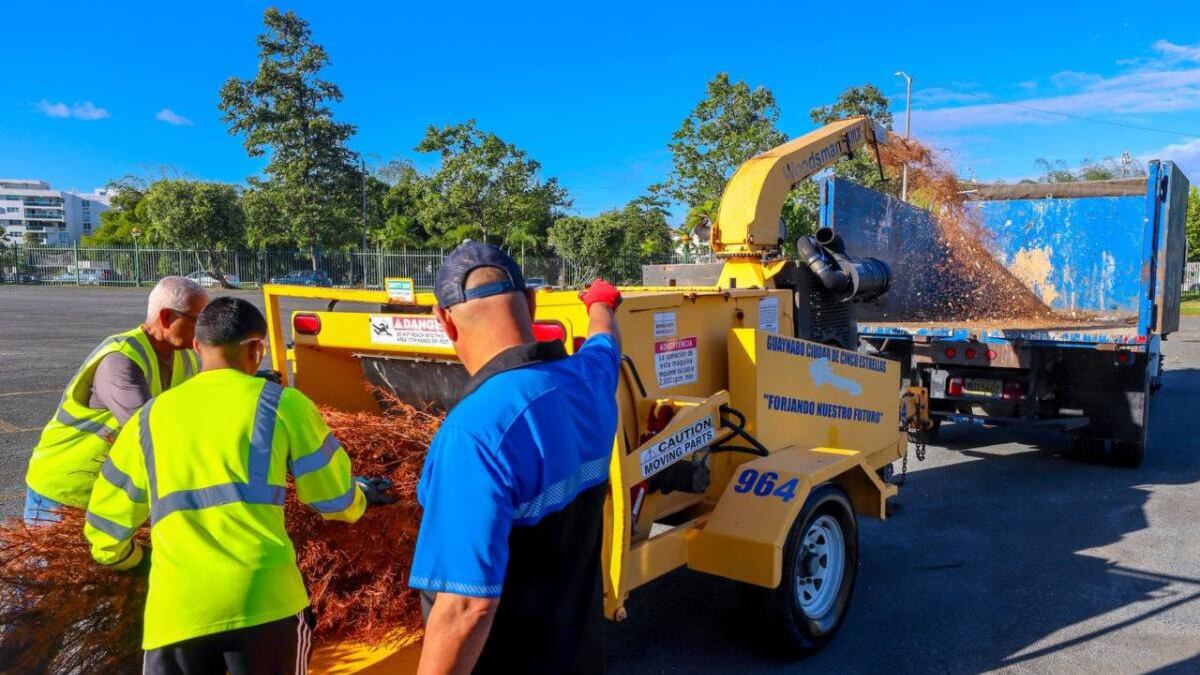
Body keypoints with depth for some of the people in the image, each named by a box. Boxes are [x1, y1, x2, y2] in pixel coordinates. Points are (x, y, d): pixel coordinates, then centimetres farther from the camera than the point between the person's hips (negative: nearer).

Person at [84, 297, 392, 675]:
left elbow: (104, 536, 20)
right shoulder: (281, 404, 5)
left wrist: (140, 559, 41)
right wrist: (362, 496, 35)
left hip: (174, 609, 3)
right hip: (263, 598, -2)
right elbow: (336, 499, 13)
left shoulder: (149, 417, 14)